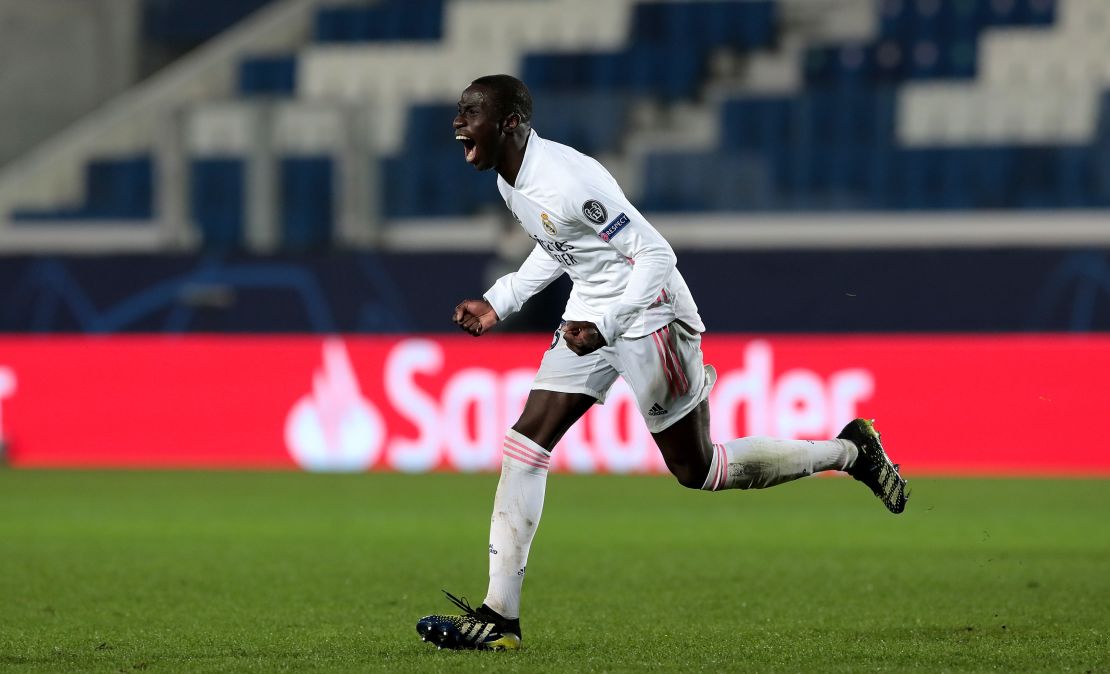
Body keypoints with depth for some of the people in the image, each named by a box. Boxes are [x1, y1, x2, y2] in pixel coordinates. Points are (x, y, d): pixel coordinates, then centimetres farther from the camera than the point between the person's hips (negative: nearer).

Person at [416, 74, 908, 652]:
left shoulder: (566, 180, -28)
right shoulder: (509, 179, 2)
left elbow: (654, 253, -25)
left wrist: (603, 327, -33)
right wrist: (497, 303, 14)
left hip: (649, 316, -9)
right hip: (589, 317, 9)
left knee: (696, 470, 4)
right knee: (524, 442, -3)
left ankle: (851, 451, 23)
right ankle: (499, 616, -3)